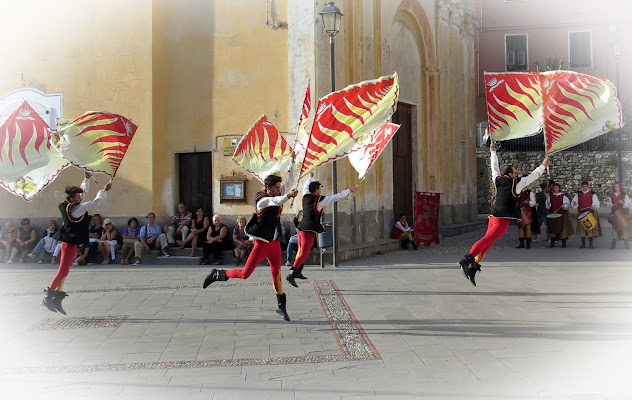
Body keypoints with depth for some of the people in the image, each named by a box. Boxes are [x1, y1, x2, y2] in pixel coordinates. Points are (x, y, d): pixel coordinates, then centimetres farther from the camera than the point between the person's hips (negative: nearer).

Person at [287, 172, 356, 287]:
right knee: (304, 253, -11)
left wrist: (310, 177, 51)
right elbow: (336, 197, -3)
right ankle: (291, 274, -21)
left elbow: (306, 186, 33)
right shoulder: (320, 200, -8)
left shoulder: (306, 196, 10)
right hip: (309, 229, -8)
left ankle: (298, 272, 27)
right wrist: (350, 190, 7)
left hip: (301, 227, 8)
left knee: (301, 250, 20)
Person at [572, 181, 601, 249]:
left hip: (590, 214, -2)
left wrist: (594, 207, -23)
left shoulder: (592, 194, 4)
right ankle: (583, 244, 8)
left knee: (591, 228, -5)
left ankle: (591, 244, 1)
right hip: (581, 214, 2)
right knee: (582, 229, 2)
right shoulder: (578, 194, 11)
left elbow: (597, 203, -1)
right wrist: (574, 204, -15)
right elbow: (573, 203, 9)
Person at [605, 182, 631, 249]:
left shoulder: (624, 195, 5)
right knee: (614, 228, -1)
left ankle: (626, 245, -4)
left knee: (625, 228, -7)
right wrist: (608, 201, -16)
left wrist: (623, 203, -19)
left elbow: (628, 204, 0)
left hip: (623, 215, -1)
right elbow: (610, 205, 3)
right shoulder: (611, 196, 9)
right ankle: (613, 244, 0)